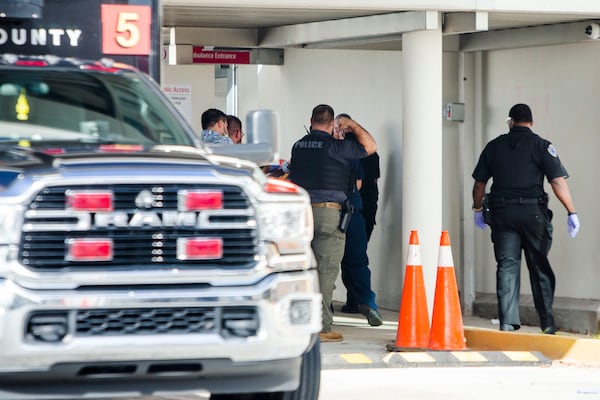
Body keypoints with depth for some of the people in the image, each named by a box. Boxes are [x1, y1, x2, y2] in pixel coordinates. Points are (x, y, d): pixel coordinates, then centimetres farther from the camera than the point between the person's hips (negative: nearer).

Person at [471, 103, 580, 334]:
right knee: (540, 267, 7)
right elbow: (558, 181, -9)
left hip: (502, 213, 2)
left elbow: (479, 184, 11)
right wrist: (571, 213, -8)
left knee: (506, 267, 3)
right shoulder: (540, 145, -1)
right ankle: (547, 323, 9)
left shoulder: (494, 146, 8)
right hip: (533, 212, -2)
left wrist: (478, 210, 26)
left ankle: (507, 322, -4)